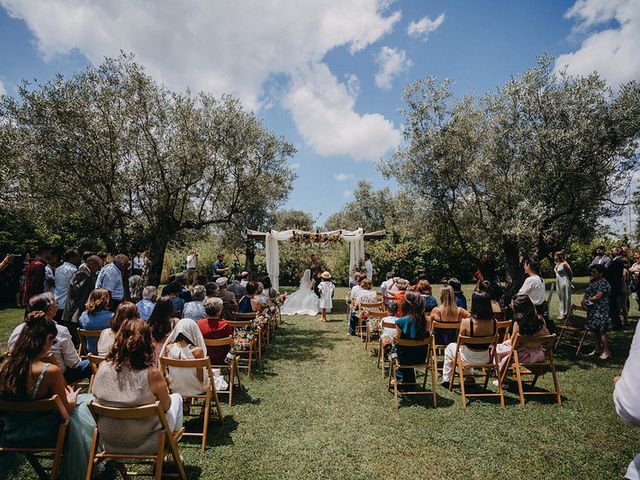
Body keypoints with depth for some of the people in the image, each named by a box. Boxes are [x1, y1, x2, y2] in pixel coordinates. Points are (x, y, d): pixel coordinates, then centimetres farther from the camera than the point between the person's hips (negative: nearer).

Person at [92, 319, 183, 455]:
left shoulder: (103, 368, -14)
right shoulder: (152, 374, -25)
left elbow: (97, 399, 6)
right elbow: (166, 406, -9)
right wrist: (164, 390, 12)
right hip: (144, 447, -4)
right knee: (176, 398, 21)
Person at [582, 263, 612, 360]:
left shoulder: (604, 283, -13)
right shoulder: (592, 281, 13)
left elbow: (598, 296, -18)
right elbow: (586, 293, 16)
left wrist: (587, 300, -6)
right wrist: (584, 302, -1)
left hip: (601, 311, -8)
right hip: (592, 310, 8)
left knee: (602, 330, -4)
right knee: (594, 330, 13)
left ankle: (606, 351, 5)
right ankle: (598, 349, 24)